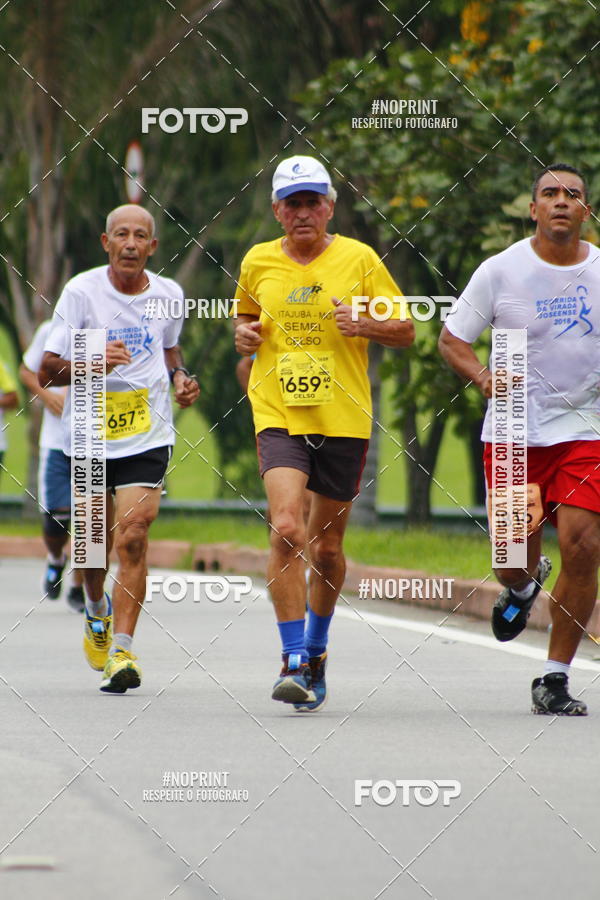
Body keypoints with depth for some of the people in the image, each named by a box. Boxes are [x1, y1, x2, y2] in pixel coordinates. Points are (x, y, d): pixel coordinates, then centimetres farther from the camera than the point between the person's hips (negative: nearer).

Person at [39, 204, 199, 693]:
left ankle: (121, 651, -17)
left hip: (148, 435, 0)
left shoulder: (168, 294, 3)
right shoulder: (81, 292, -7)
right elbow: (46, 371, -8)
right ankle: (97, 610, 42)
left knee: (133, 537, -16)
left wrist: (180, 375, 4)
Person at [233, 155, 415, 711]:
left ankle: (316, 648, 35)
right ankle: (294, 663, -16)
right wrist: (243, 335, 2)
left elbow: (406, 331, 5)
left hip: (343, 420, 0)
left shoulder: (358, 259, 0)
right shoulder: (258, 262, 6)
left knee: (327, 546, 10)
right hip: (278, 415, 0)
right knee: (286, 529, -20)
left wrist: (366, 325, -15)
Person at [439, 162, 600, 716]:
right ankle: (524, 586, 40)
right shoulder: (501, 271, -2)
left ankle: (555, 678, -2)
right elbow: (451, 338, 4)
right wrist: (483, 375, -15)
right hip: (514, 434, -1)